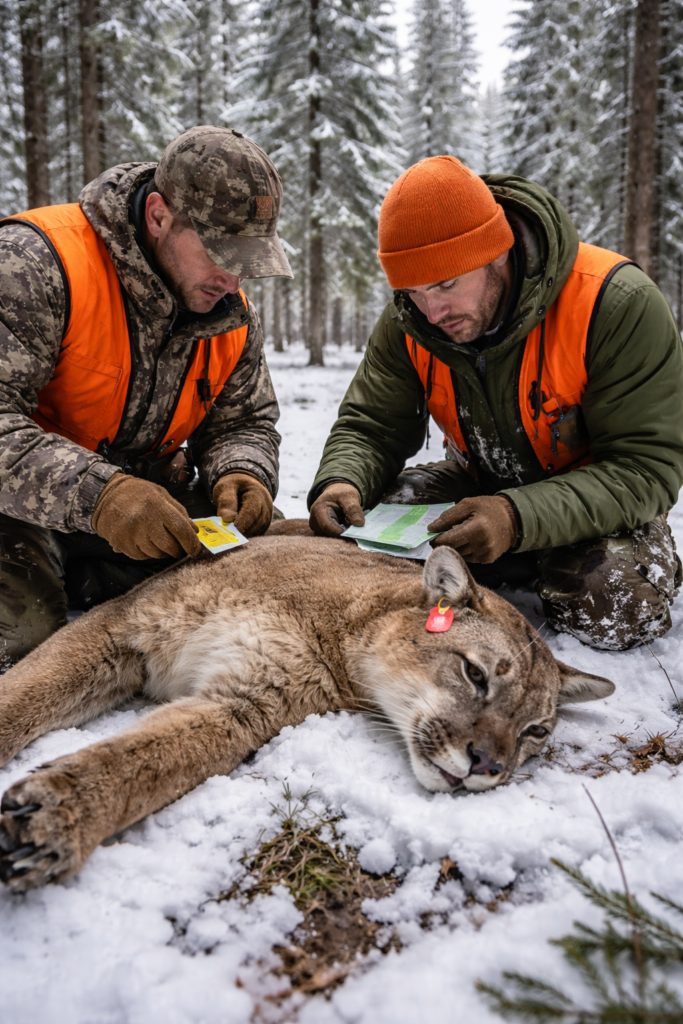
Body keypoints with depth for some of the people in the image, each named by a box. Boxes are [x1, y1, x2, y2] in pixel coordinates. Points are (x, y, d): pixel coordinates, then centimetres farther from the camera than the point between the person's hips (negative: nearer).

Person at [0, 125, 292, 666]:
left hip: (146, 498, 6)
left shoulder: (234, 316, 0)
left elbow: (243, 422, 12)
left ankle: (82, 583, 7)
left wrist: (240, 474, -12)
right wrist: (95, 495, -41)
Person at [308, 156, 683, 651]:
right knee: (363, 529, -18)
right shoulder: (408, 322, -12)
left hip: (601, 497, -4)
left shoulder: (617, 305, -28)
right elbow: (371, 426, -5)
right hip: (482, 483, 4)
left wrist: (519, 518, -43)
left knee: (616, 602, -33)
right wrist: (342, 481, -30)